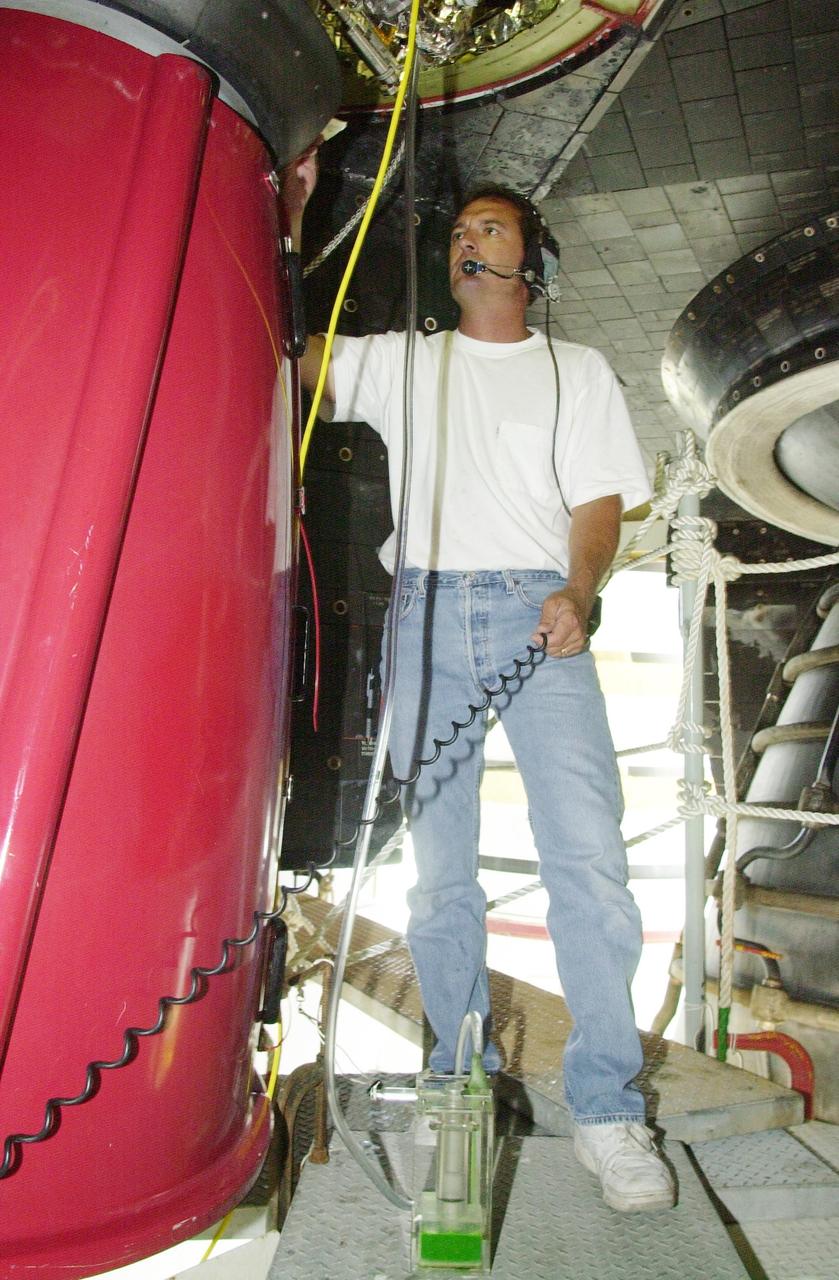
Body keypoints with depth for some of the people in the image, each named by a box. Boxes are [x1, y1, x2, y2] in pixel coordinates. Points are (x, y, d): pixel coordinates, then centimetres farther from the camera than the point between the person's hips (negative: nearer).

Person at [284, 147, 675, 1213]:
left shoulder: (577, 370, 18)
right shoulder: (401, 361, 21)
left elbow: (600, 501, 7)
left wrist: (576, 594, -12)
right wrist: (284, 225, 8)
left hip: (538, 614, -1)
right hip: (429, 613, 2)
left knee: (587, 854, -14)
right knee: (438, 867, 2)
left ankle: (606, 1107, -2)